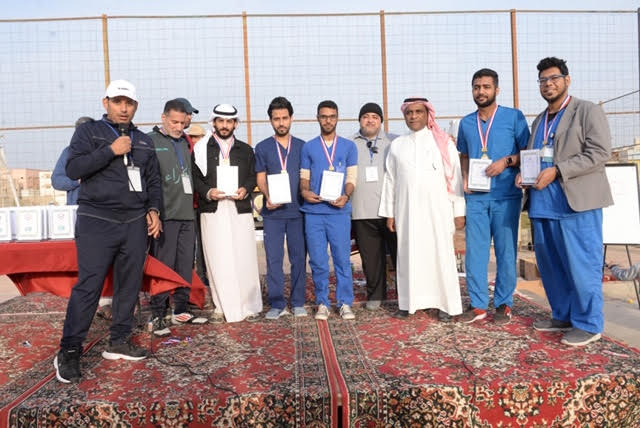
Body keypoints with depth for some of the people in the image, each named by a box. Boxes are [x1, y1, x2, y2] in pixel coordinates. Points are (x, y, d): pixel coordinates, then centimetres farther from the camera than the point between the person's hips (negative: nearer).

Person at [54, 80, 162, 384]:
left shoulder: (144, 141, 17)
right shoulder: (89, 131, 4)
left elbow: (153, 180, 20)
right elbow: (73, 169, -8)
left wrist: (153, 209, 7)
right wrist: (111, 151, -14)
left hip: (135, 222, 5)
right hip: (97, 222, -4)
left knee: (130, 284, 7)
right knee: (89, 285, -7)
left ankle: (120, 341, 19)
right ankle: (69, 352, 3)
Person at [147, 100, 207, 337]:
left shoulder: (185, 143, 19)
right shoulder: (150, 141, -2)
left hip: (186, 213, 7)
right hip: (165, 215, -6)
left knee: (186, 266, 10)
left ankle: (181, 311, 21)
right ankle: (157, 316, 6)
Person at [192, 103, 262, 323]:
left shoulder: (246, 150, 16)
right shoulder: (202, 148, 10)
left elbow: (253, 176, 14)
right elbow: (195, 177, 7)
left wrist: (245, 189, -6)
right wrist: (208, 192, -11)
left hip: (241, 209, 1)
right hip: (212, 210, -1)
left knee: (245, 259, -2)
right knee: (217, 261, 0)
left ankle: (249, 306, 7)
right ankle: (223, 307, 11)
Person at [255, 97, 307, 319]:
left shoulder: (302, 146, 10)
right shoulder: (262, 147, 8)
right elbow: (261, 178, 5)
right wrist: (268, 197, -14)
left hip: (298, 210, 1)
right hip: (273, 212, 0)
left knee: (299, 257, 5)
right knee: (273, 259, 1)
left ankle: (298, 303, 17)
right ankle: (277, 304, 12)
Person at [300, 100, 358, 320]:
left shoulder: (349, 146, 11)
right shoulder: (308, 147, 13)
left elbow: (351, 179, 7)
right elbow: (304, 177, 13)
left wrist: (346, 196, -13)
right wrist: (305, 191, -9)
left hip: (339, 211, -1)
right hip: (314, 212, 1)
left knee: (343, 259, 0)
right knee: (318, 261, 5)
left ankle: (345, 303, 12)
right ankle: (322, 303, 17)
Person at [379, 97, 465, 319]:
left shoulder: (443, 142, 6)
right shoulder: (397, 145, 12)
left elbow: (455, 177, 3)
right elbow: (390, 180, 11)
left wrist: (459, 211, -2)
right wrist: (389, 213, 7)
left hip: (437, 209, -2)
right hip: (407, 210, 2)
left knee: (438, 253, -1)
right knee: (408, 253, 3)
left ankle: (436, 302, 8)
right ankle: (408, 302, 10)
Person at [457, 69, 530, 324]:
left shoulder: (514, 117, 2)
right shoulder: (466, 123, 13)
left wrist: (506, 162, -15)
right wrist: (465, 177, 6)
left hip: (506, 195, -3)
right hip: (475, 196, 3)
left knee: (506, 251, 2)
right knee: (474, 251, 4)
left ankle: (504, 304, 15)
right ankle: (478, 304, 14)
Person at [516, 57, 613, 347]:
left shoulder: (588, 111, 0)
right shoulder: (539, 121, 20)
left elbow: (600, 153, -10)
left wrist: (557, 170, -17)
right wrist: (524, 174, 4)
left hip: (577, 202, -7)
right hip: (544, 204, 7)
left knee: (581, 265, -2)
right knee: (550, 265, 12)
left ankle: (588, 324, 11)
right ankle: (563, 316, 25)